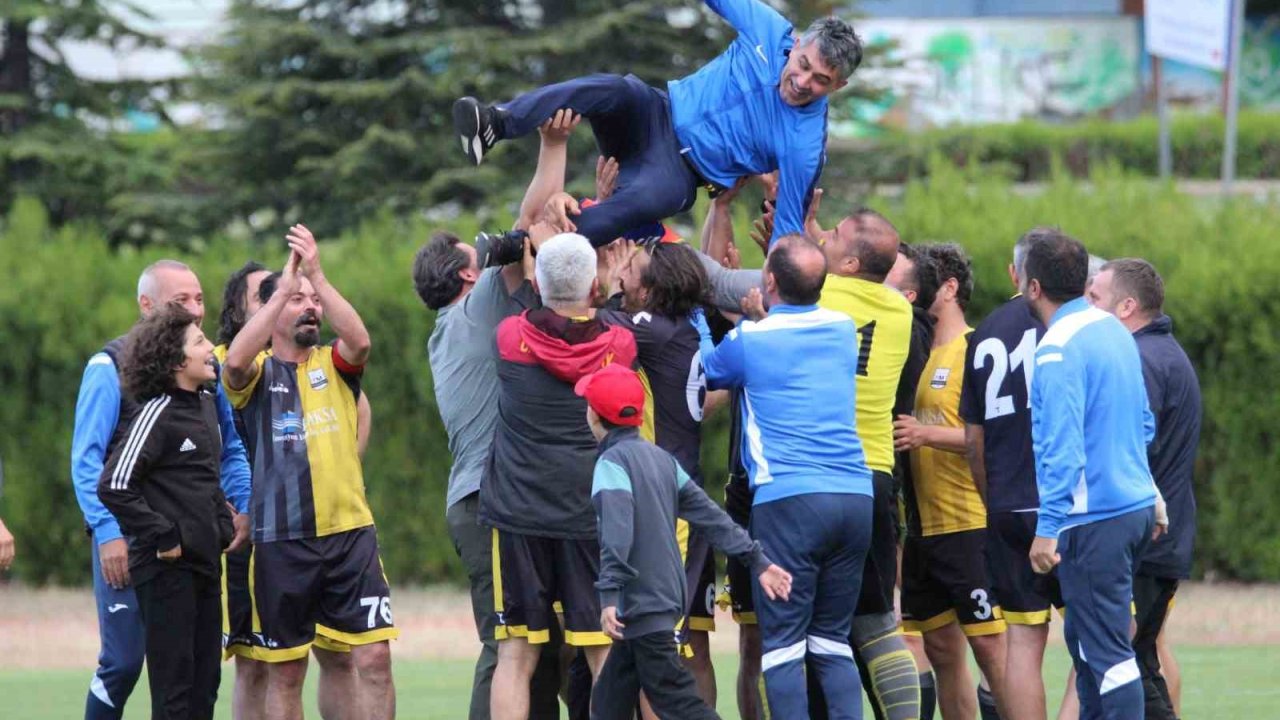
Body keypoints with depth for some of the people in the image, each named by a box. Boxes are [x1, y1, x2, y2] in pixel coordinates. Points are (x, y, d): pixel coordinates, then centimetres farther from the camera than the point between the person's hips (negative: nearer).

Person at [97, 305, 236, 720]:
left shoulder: (205, 405, 12)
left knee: (204, 684, 10)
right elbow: (114, 485, -19)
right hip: (167, 566, -8)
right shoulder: (158, 413, -13)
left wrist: (223, 527, 13)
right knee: (174, 685, -7)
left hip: (205, 561, 8)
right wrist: (161, 537, -17)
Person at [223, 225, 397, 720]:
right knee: (285, 672, 5)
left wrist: (317, 276, -22)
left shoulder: (333, 364, 9)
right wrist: (284, 287, -22)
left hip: (349, 532, 1)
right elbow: (235, 361, -20)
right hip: (280, 539, -1)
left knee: (374, 657, -6)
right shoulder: (257, 371, 4)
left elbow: (359, 340, -13)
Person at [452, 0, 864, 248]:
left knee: (651, 197, -40)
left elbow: (789, 228, -6)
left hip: (683, 171, -4)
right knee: (617, 92, -32)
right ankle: (498, 123, -51)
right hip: (662, 115, 4)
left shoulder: (807, 146, -11)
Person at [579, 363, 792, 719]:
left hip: (642, 604, -9)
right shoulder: (661, 458, 15)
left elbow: (617, 531, -24)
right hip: (667, 597, 9)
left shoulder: (613, 462, -10)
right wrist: (757, 560, 15)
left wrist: (610, 594, -31)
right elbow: (710, 516, 14)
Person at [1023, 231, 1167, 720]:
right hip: (1136, 505, 9)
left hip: (1093, 520, -9)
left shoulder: (1059, 350, -16)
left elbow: (1061, 446, -21)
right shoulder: (1114, 330, 12)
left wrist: (1047, 528, -20)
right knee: (1083, 639, 19)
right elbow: (1143, 423, 21)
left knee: (1107, 650, -7)